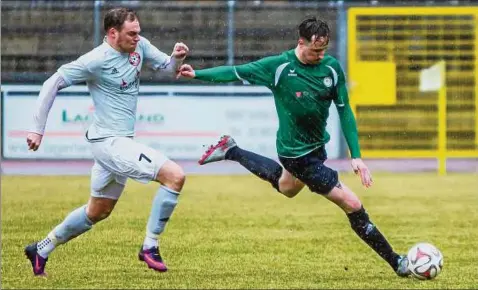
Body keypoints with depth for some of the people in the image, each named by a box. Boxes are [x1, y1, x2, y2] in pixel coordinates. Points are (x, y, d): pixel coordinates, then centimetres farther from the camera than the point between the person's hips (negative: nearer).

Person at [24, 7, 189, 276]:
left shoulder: (139, 46, 3)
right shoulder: (96, 61, -17)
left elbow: (168, 69, 13)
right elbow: (52, 84, -12)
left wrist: (177, 59, -12)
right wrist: (38, 129, -13)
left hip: (121, 142, 9)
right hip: (110, 142, -9)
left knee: (98, 212, 21)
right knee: (175, 176, -19)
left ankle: (41, 250, 34)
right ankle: (150, 247, -10)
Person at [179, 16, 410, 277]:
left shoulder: (332, 67, -8)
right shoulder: (279, 66, -19)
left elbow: (344, 111, -3)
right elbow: (237, 73, -9)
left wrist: (356, 155, -7)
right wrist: (197, 74, -11)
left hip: (316, 145, 7)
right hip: (297, 153, -7)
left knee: (286, 187, 37)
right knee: (352, 205, -10)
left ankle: (230, 151, 47)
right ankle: (395, 263, -1)